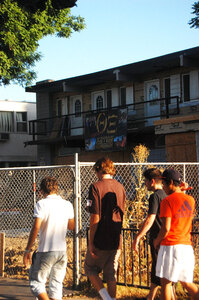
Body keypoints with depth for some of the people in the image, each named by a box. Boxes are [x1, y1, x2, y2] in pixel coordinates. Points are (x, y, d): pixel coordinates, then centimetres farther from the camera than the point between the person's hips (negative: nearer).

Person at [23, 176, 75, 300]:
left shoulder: (42, 204, -9)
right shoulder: (67, 205, 5)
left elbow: (36, 228, -15)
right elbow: (72, 226, 18)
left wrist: (28, 250, -9)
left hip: (46, 251, -5)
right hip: (62, 251, 5)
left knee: (36, 283, 4)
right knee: (56, 284, 13)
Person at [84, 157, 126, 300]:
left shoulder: (96, 187, -12)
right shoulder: (120, 187, 7)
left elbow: (95, 217, -15)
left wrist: (91, 241, -10)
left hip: (100, 240, -5)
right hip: (116, 240, 5)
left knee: (90, 269, 12)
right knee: (111, 275, 13)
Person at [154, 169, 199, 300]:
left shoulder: (167, 201, -10)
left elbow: (166, 228, -16)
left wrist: (157, 241, 3)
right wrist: (181, 191, 20)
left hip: (171, 246, -6)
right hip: (187, 246, 6)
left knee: (166, 283, 4)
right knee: (187, 283, 14)